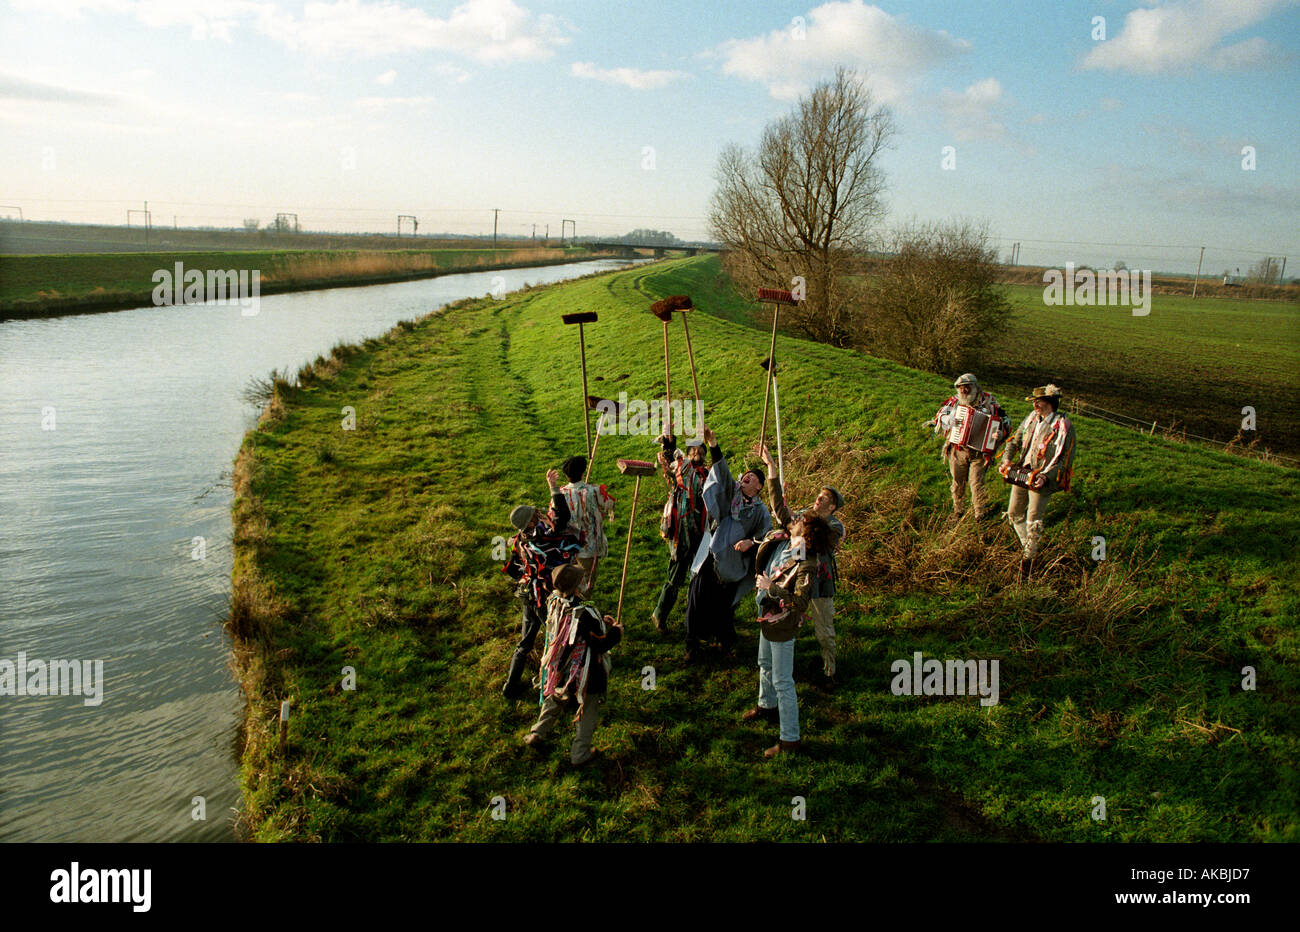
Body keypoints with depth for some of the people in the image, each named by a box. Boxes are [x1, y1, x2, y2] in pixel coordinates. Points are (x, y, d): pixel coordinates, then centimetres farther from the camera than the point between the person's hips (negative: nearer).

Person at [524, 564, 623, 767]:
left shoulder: (553, 603, -12)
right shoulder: (585, 614, -33)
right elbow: (601, 645, -23)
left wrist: (600, 620, 8)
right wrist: (616, 632, -5)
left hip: (558, 668, 6)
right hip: (584, 673, -6)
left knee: (554, 700, 31)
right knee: (589, 710, 17)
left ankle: (537, 735, 45)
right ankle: (580, 753, 25)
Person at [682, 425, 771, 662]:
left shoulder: (760, 511, 4)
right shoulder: (732, 492, 5)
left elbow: (766, 536, 2)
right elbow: (722, 470, -7)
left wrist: (751, 541, -19)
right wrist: (713, 444, -20)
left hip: (732, 562, -1)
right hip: (710, 558, 1)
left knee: (725, 604, 8)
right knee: (699, 600, 0)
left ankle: (725, 641, 30)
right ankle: (693, 644, 13)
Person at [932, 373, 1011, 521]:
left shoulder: (988, 402, -3)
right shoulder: (954, 401, 3)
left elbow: (1005, 421, 2)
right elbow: (939, 417, 8)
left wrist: (1000, 433, -19)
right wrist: (948, 419, -15)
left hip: (978, 452, -3)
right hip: (957, 451, 3)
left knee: (976, 483, -5)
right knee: (958, 482, 12)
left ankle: (981, 514, 9)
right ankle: (958, 510, 30)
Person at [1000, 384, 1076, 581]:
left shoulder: (1063, 427, -13)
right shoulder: (1032, 419, 6)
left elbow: (1065, 460, -14)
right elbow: (1015, 440, 14)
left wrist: (1046, 476, -25)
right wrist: (1006, 459, -4)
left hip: (1040, 480, -7)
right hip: (1021, 473, 7)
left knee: (1033, 522, -3)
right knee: (1014, 514, 16)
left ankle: (1028, 558, 13)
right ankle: (1030, 546, 36)